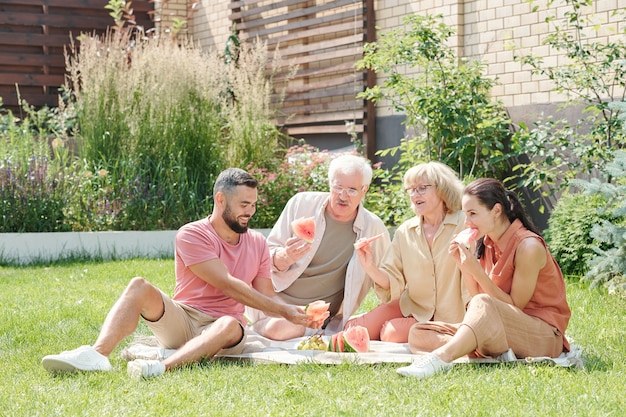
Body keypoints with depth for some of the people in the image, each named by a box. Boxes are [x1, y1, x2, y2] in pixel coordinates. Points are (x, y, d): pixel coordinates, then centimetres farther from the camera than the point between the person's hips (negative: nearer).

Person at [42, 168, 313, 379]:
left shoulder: (258, 244, 10)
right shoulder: (192, 235, -6)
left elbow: (265, 296, 9)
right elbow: (226, 284, -14)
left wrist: (296, 312, -11)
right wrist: (283, 310, -15)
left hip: (221, 328, 1)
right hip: (181, 321, -1)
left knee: (230, 325, -35)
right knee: (139, 287, -26)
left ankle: (163, 367, -55)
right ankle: (96, 355, -46)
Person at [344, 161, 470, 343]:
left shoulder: (464, 226, -12)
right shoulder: (405, 232, 3)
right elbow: (393, 281, 0)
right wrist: (371, 268, -19)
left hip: (449, 318, -5)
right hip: (412, 307, 5)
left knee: (392, 332, -27)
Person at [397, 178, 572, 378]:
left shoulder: (528, 246, -15)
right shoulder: (487, 243, 7)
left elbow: (515, 306, -14)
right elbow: (477, 293, 5)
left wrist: (477, 271, -20)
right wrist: (464, 266, -8)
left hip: (544, 337, -8)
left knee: (483, 304, -38)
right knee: (418, 334, -8)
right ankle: (499, 352, -27)